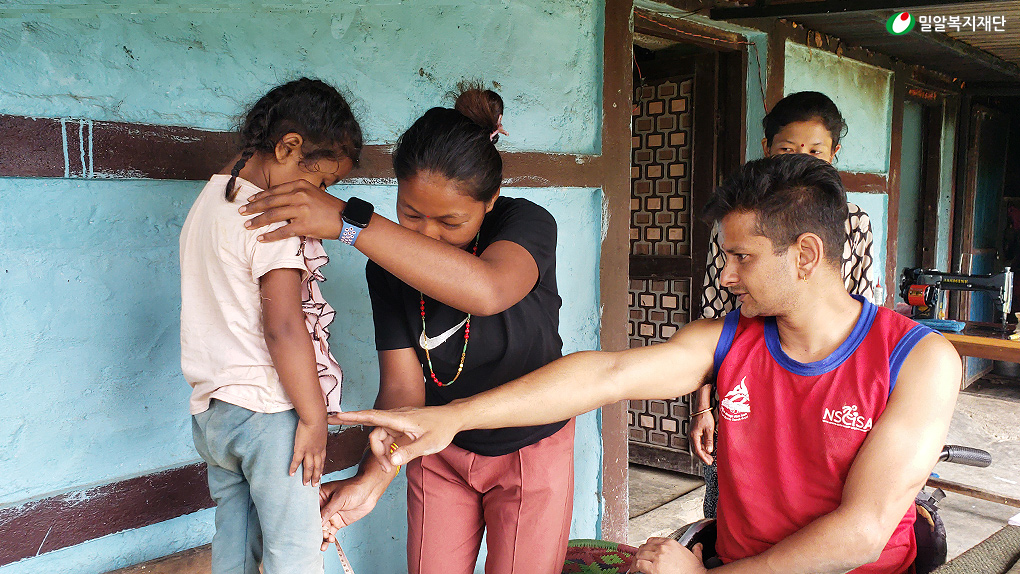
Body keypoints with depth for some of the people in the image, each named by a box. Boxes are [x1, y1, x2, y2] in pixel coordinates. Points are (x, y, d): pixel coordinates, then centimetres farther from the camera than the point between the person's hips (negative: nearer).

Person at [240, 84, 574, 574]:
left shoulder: (526, 223, -22)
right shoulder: (390, 264, -12)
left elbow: (487, 291, -47)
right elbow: (402, 387, -16)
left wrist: (349, 221, -49)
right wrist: (372, 478, -34)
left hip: (533, 449, -2)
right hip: (441, 450, 3)